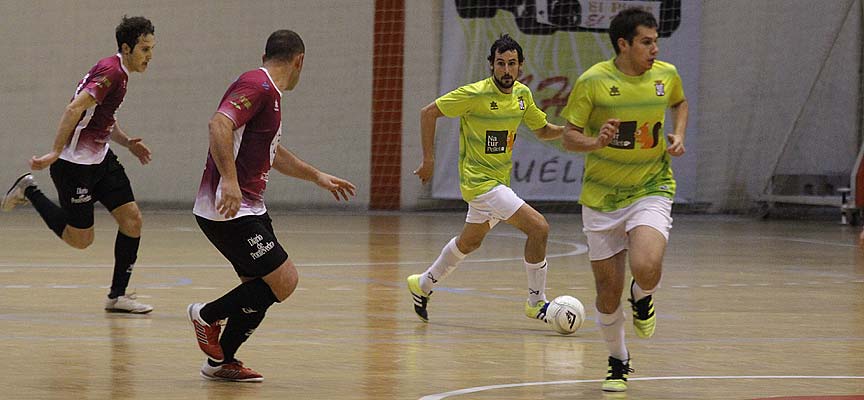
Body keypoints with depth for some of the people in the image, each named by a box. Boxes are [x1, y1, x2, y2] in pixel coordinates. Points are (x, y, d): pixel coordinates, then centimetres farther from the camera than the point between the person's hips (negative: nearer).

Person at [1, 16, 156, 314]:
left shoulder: (119, 73, 12)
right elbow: (74, 109, -28)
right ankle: (29, 192, 18)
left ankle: (118, 295, 7)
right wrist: (55, 153, -30)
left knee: (132, 220, -1)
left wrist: (127, 142, 10)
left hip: (100, 159, 9)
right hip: (75, 164, -9)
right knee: (80, 239, 1)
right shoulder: (111, 71, -19)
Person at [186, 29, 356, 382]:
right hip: (229, 210, -10)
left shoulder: (268, 92, 18)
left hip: (249, 208, 10)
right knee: (283, 280, -11)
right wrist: (230, 180, -38)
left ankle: (221, 362, 20)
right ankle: (208, 315, 3)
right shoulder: (257, 86, -14)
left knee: (260, 289, 12)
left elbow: (271, 152, 34)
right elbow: (219, 125, -30)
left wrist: (317, 176, 39)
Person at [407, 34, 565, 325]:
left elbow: (543, 130, 14)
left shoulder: (522, 94, 2)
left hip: (499, 181, 8)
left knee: (469, 241, 24)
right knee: (539, 227, -17)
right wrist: (428, 160, -11)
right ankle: (537, 303, -5)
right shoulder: (474, 94, -18)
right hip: (480, 181, -8)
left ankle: (423, 285, 44)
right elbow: (428, 113, -11)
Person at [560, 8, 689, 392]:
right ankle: (618, 362, 31)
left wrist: (678, 135, 2)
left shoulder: (666, 75, -3)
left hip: (651, 191, 0)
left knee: (646, 269, -26)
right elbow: (568, 137, -7)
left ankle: (643, 298, 12)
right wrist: (596, 142, -27)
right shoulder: (593, 81, -12)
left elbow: (680, 103, 21)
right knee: (608, 289, 5)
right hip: (602, 197, 0)